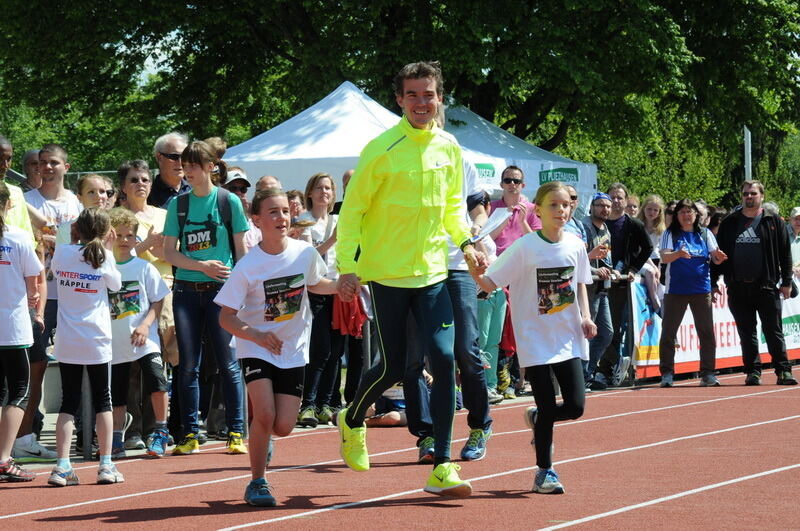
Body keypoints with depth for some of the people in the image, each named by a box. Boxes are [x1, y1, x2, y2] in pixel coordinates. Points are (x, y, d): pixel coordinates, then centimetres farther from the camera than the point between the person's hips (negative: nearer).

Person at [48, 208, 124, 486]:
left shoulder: (62, 252, -2)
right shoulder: (103, 257, -9)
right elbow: (116, 285, 7)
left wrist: (77, 239, 18)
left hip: (66, 341, 2)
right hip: (96, 341, -2)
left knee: (69, 402, 6)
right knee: (103, 401, 10)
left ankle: (62, 466, -4)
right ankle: (106, 465, 8)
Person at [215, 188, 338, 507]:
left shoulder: (305, 253, -6)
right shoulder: (247, 267, -16)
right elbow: (226, 317, -14)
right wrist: (256, 335, -30)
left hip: (293, 350, 3)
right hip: (257, 347, -3)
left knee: (283, 427, -4)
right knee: (265, 415, -21)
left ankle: (261, 439, 33)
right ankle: (257, 482, -2)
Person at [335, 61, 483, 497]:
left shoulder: (449, 148, 5)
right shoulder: (382, 149, -10)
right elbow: (352, 209, -5)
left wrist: (465, 243, 2)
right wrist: (346, 268, -10)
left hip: (432, 272, 4)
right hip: (387, 273, -4)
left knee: (444, 359, -9)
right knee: (393, 366, 4)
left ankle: (442, 468, -4)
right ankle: (352, 421, 37)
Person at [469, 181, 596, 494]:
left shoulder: (575, 245, 2)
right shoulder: (525, 248, -11)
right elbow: (490, 284, -10)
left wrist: (585, 316, 4)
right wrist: (475, 273, -31)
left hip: (568, 338, 4)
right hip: (535, 339, -4)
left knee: (575, 406, -1)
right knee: (548, 407, -4)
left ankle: (537, 419, 31)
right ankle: (544, 472, 13)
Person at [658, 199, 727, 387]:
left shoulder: (705, 234, 9)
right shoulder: (670, 234, 2)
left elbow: (716, 258, 5)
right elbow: (664, 257, -11)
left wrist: (719, 257, -18)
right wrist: (678, 254, -31)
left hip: (701, 289, 2)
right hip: (675, 289, -2)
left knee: (706, 332, 1)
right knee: (668, 331, -1)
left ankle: (707, 373, 7)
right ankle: (667, 373, 6)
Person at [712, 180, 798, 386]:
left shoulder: (773, 222, 5)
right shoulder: (729, 223, 10)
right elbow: (719, 253, 11)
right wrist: (713, 282, 5)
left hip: (766, 286, -2)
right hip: (738, 288, 2)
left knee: (773, 331, -2)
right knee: (746, 332, 5)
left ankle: (783, 371, 1)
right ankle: (753, 372, 10)